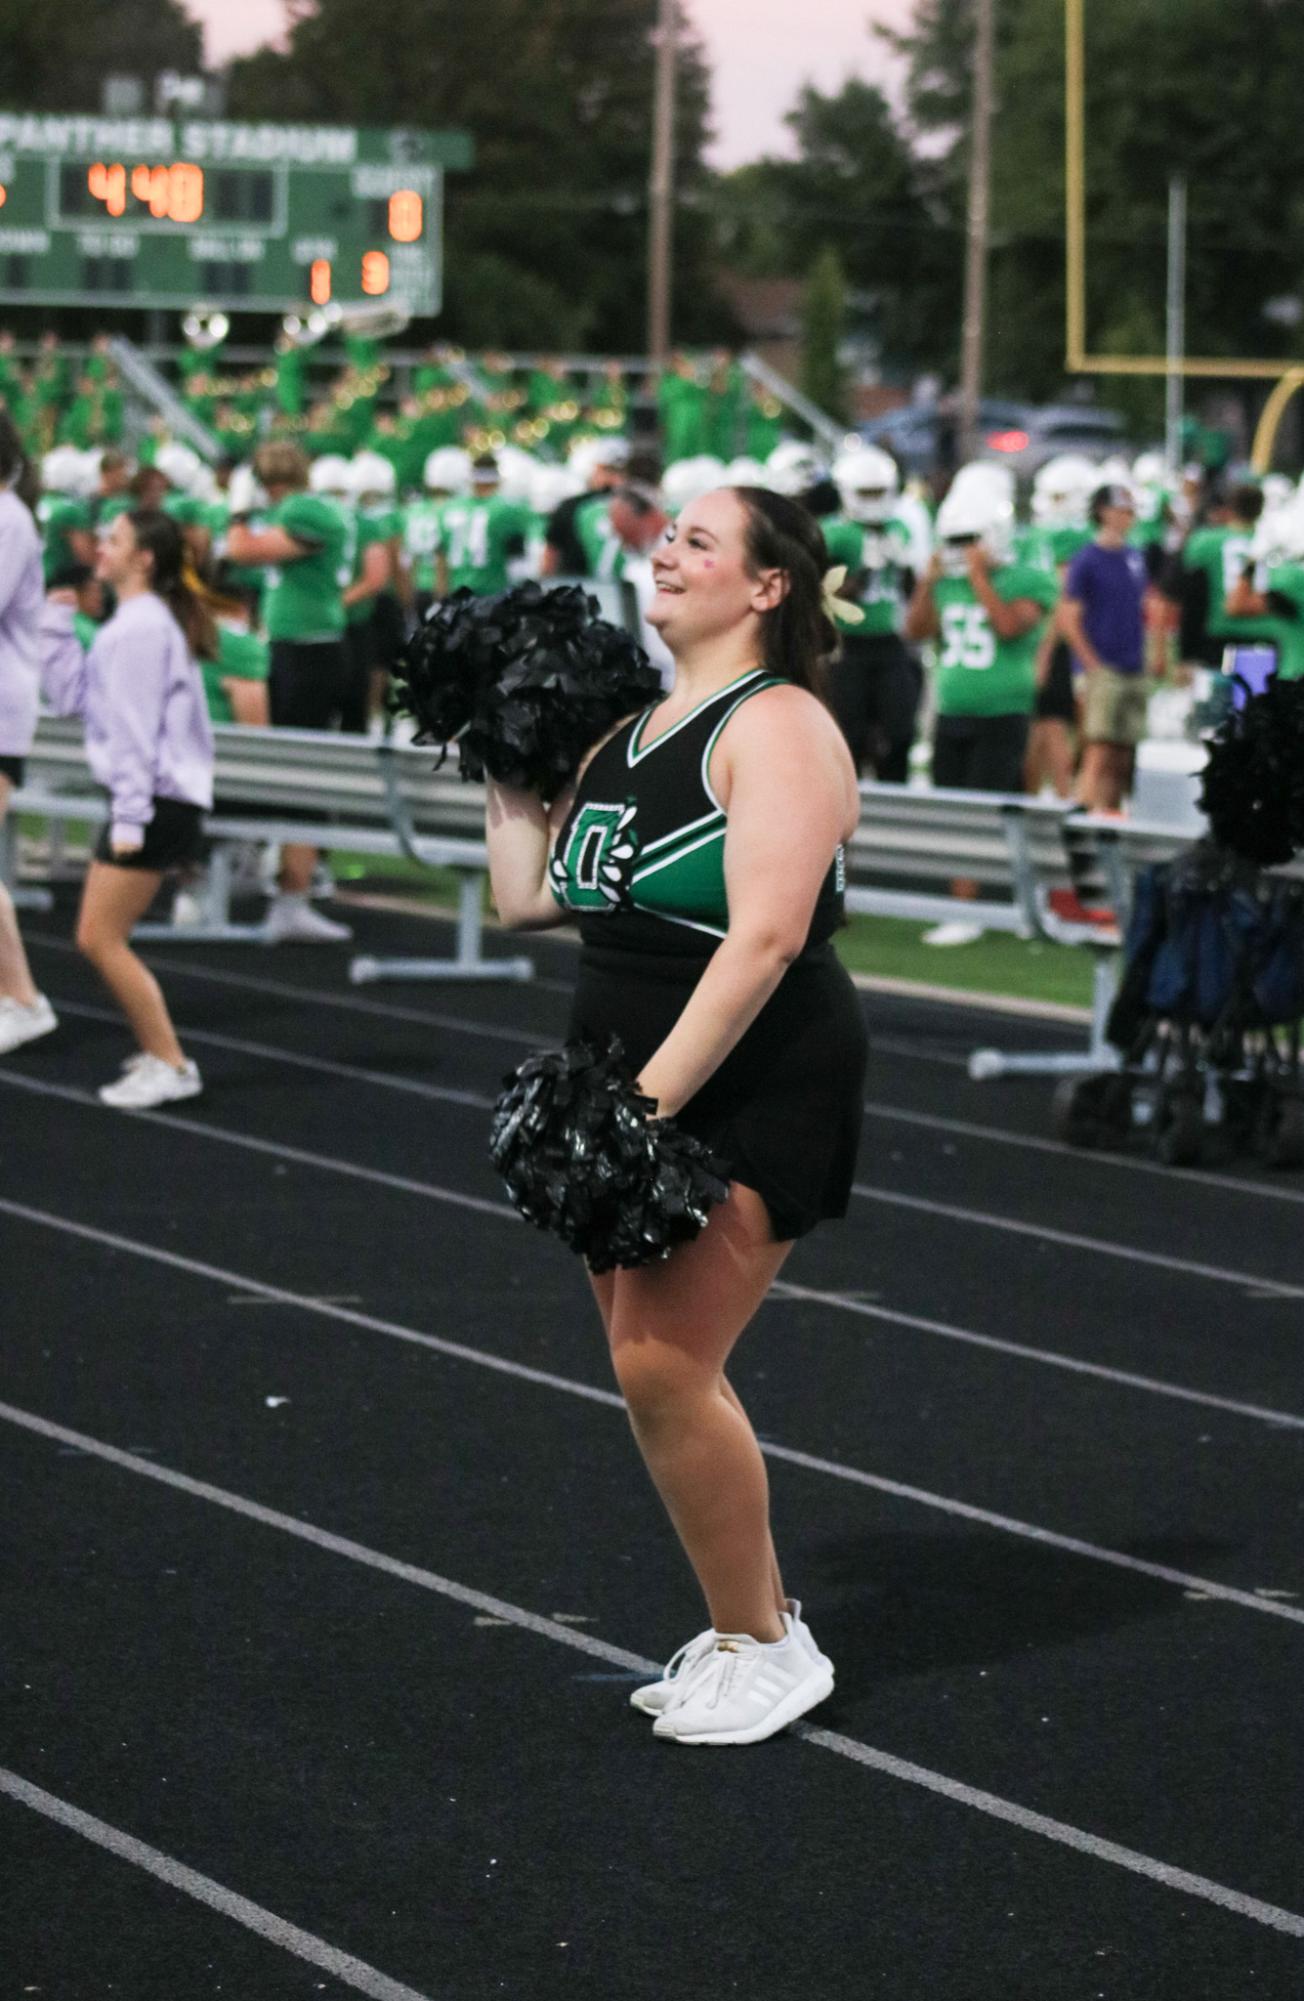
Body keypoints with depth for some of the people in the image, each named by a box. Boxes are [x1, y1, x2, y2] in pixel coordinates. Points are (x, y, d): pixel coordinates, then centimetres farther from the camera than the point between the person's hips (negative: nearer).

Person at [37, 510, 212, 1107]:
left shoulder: (140, 628, -15)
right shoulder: (132, 623, 17)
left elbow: (135, 728, -19)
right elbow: (71, 695, 16)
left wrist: (130, 816, -21)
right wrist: (58, 625, 12)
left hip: (155, 801, -10)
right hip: (153, 802, 10)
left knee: (100, 940, -8)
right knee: (100, 938, 13)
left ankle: (170, 1067, -5)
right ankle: (156, 1054, 19)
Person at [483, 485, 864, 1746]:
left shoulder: (776, 730, -12)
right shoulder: (628, 737, 14)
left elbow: (766, 937, -23)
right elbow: (525, 895, 18)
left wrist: (649, 1099, -27)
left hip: (752, 1099, -9)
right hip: (637, 1089, 9)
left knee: (662, 1367, -14)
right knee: (657, 1369, 9)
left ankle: (766, 1648, -1)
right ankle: (752, 1625, 22)